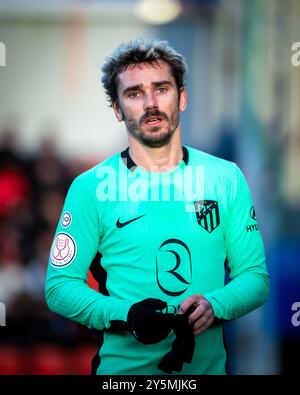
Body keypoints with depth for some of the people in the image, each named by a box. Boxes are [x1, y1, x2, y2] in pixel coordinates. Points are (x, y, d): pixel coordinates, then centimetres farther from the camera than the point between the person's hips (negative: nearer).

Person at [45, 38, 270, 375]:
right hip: (122, 369, -2)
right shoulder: (90, 187, -4)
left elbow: (255, 275, 3)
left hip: (208, 365, 2)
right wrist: (125, 315, -22)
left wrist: (213, 306, -18)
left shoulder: (227, 179, 2)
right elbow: (60, 285, -6)